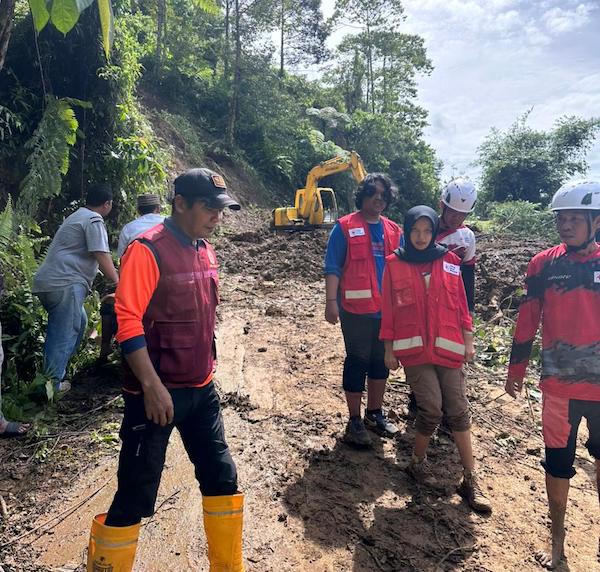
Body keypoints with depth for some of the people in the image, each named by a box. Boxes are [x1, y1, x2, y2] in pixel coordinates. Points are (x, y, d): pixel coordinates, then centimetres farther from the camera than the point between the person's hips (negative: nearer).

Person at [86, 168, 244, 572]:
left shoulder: (205, 250, 9)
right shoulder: (148, 250, -14)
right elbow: (127, 320, -19)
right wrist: (152, 386, -21)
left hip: (201, 390, 8)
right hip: (158, 393, -7)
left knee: (222, 478, 14)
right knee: (136, 495, 2)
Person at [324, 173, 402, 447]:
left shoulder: (393, 231, 10)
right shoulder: (345, 227, -5)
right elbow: (333, 268, -9)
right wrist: (331, 301, -17)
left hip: (387, 310, 6)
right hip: (357, 310, -5)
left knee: (381, 361, 15)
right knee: (357, 362, 3)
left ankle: (375, 413, 32)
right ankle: (354, 421, 16)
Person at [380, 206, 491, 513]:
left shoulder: (449, 261, 5)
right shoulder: (394, 264, 1)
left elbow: (460, 304, 8)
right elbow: (388, 310, 2)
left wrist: (468, 341, 7)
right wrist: (389, 349, 2)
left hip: (448, 347, 2)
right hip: (412, 349, -2)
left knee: (458, 411, 4)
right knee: (432, 409, -7)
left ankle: (470, 480, 15)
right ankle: (418, 462, 20)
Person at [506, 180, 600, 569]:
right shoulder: (544, 264, -4)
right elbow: (527, 322, 2)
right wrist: (517, 369, 5)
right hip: (559, 384, 0)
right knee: (558, 462, 10)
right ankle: (558, 540, 29)